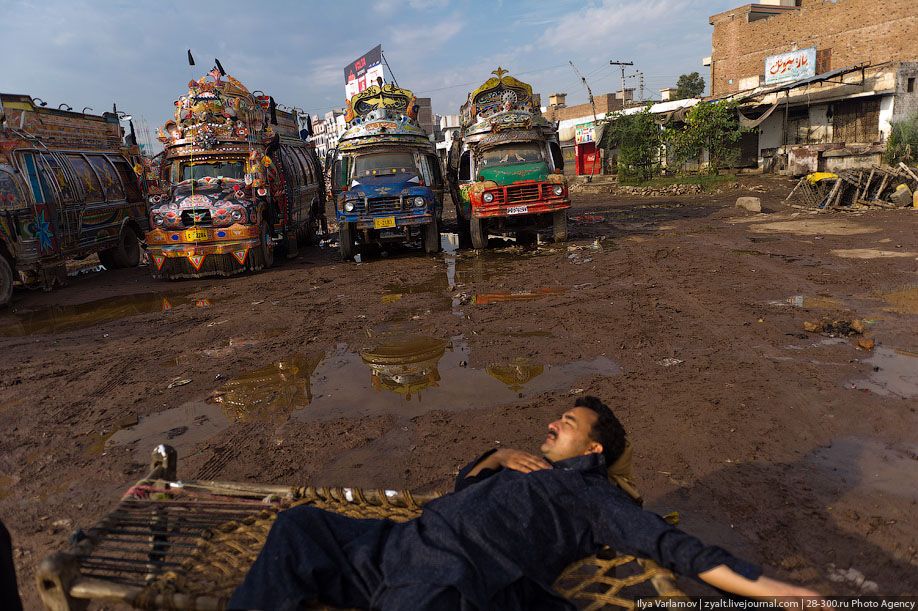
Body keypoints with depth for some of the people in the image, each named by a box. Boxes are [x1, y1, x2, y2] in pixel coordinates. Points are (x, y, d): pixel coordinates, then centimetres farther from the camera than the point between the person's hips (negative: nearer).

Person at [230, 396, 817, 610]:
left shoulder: (596, 495, 7)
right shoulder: (534, 471, 28)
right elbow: (463, 482, 37)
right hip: (405, 545, 9)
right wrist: (499, 457, 17)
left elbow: (680, 548, 0)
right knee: (299, 526, 7)